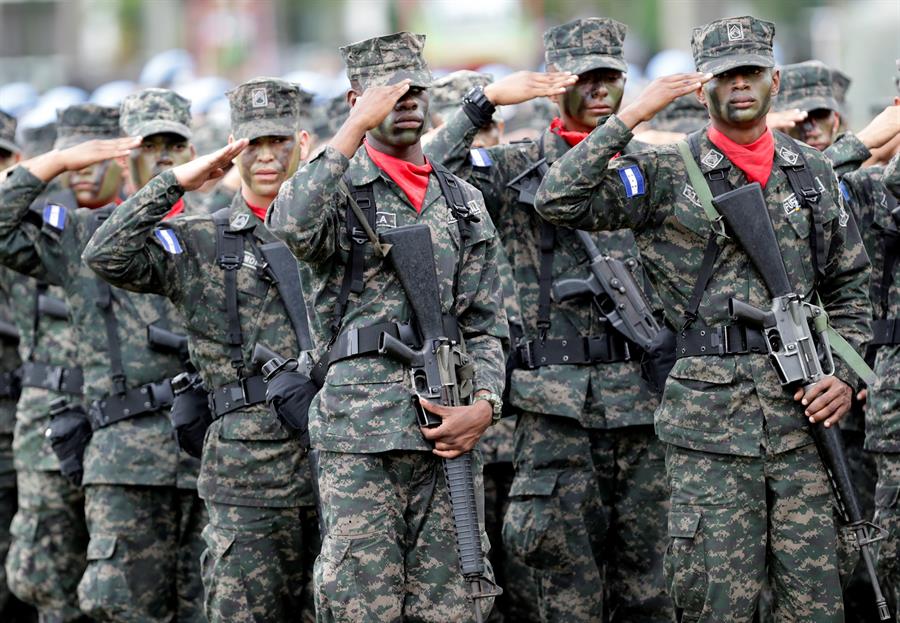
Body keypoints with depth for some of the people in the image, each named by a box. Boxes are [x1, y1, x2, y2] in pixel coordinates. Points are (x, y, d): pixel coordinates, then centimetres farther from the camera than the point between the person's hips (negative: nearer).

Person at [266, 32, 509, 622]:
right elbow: (291, 226, -21)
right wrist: (356, 129, -17)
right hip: (360, 433, -4)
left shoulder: (465, 202, 18)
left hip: (450, 425, 4)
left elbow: (488, 325, 16)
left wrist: (484, 406, -1)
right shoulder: (338, 186, 5)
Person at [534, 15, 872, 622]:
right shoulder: (667, 175, 3)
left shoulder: (814, 171, 13)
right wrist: (632, 116, -11)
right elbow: (559, 201, -9)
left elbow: (849, 286, 18)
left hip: (801, 411, 3)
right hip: (710, 412, -3)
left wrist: (845, 374, 3)